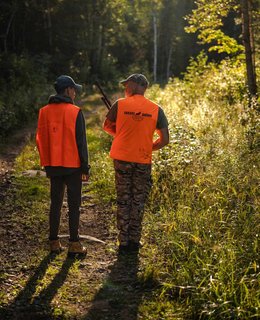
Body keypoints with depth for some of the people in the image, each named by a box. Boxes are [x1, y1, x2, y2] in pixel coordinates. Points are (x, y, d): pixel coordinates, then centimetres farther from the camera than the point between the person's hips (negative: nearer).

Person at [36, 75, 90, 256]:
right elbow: (81, 141, -10)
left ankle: (54, 242, 14)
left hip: (53, 165, 4)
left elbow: (41, 140, 6)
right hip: (72, 165, -4)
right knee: (74, 204, 4)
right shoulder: (75, 112, -11)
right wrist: (85, 167, -4)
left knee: (55, 203, 12)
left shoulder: (44, 112, 3)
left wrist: (46, 163, 15)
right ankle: (74, 243, 5)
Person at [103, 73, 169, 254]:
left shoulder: (120, 105, -6)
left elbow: (107, 126, 9)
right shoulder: (156, 110, -4)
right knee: (138, 202, 13)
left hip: (122, 159, 0)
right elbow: (164, 140, -4)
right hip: (143, 161, 1)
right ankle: (134, 242, 18)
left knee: (123, 201, 10)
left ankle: (124, 243, 13)